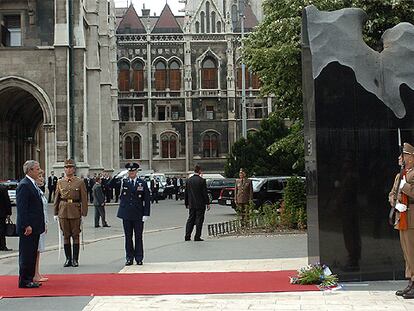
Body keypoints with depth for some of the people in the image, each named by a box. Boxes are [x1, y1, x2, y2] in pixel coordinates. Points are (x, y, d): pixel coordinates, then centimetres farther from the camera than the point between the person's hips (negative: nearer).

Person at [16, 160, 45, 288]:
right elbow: (21, 208, -19)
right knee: (26, 254, -3)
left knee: (32, 254, 13)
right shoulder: (24, 185, -15)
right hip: (28, 228, -10)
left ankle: (29, 279, 20)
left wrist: (41, 225, 19)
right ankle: (24, 281, 4)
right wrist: (26, 225, -22)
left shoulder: (33, 184, 16)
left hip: (35, 227, 10)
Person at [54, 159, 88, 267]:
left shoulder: (80, 182, 0)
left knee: (75, 236, 2)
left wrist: (84, 214, -7)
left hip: (75, 211, -2)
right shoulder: (60, 182, 8)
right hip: (63, 211, 3)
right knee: (66, 236, 6)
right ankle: (68, 259, 14)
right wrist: (55, 213, 7)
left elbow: (84, 199, -2)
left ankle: (75, 259, 10)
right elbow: (57, 198, 11)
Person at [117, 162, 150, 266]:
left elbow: (147, 200, 0)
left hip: (138, 215, -1)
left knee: (138, 237, 4)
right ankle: (129, 258, 15)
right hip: (126, 214, 1)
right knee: (128, 237, 6)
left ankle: (139, 258, 12)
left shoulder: (142, 183, 1)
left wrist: (146, 214, -5)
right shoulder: (123, 182, 5)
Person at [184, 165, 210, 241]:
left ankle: (187, 236, 7)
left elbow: (186, 193, 10)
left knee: (190, 220, 11)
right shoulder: (202, 180, -11)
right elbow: (205, 193, -10)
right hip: (200, 204, -5)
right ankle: (197, 237, -1)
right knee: (199, 220, 0)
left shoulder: (189, 180, 5)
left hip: (191, 204, 5)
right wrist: (207, 203, -4)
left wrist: (187, 203, 18)